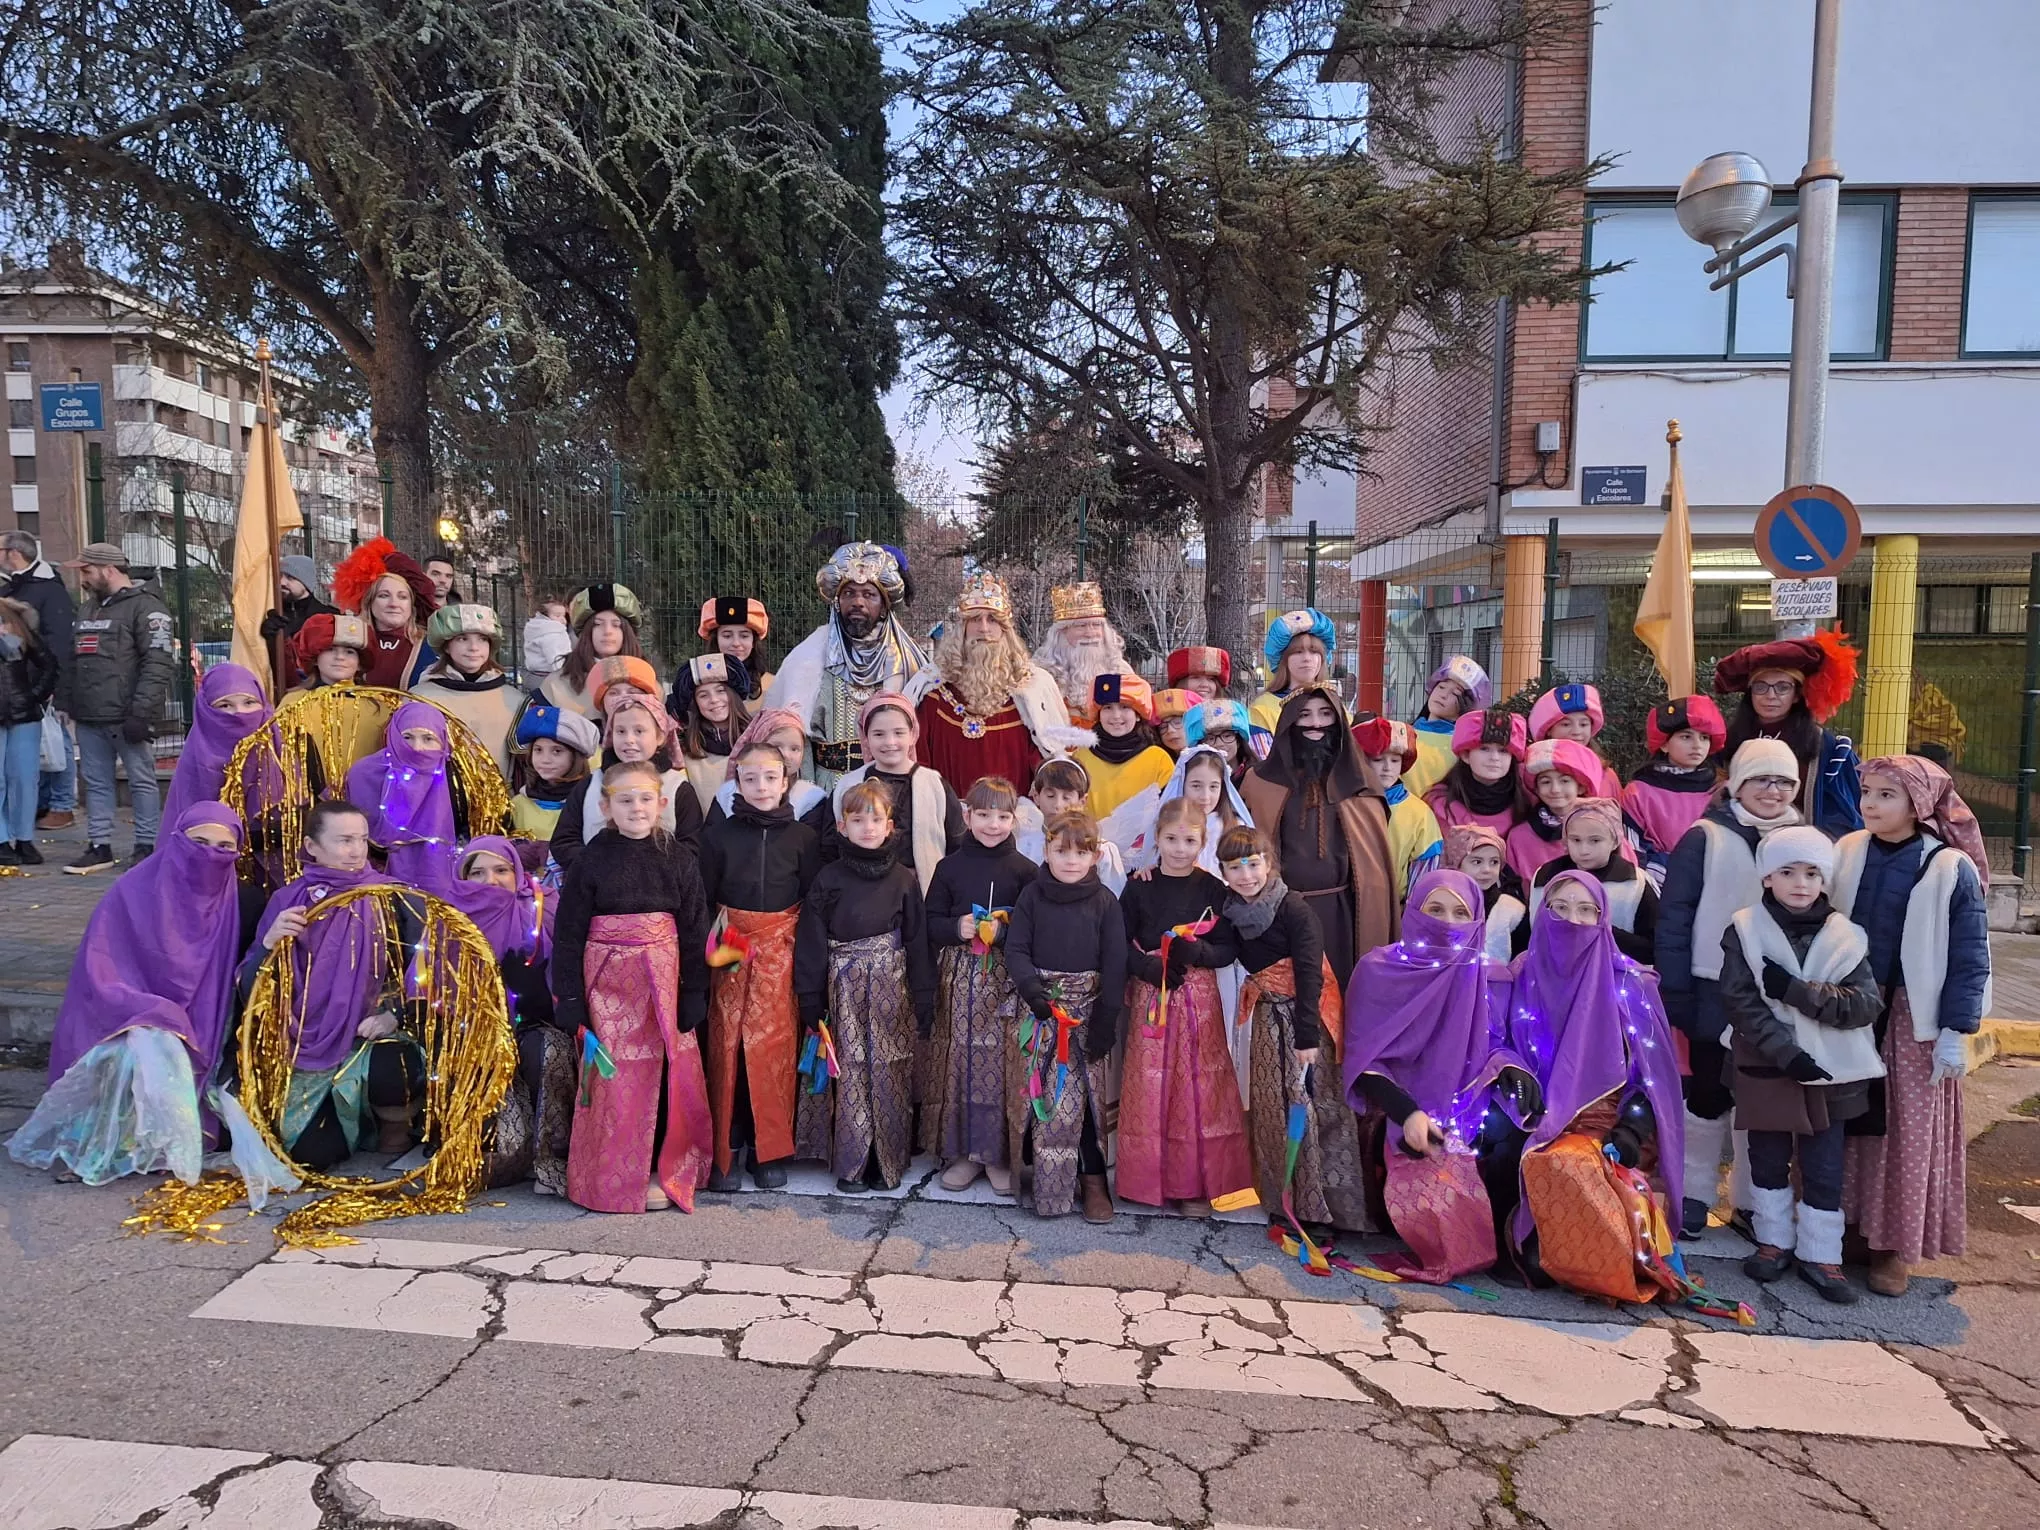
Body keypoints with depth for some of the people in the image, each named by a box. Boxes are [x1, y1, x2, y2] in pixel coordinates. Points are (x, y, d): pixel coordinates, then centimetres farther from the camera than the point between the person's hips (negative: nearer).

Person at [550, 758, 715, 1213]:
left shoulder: (678, 862, 3)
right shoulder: (591, 860, -2)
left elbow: (694, 932, 5)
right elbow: (567, 933, -1)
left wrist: (694, 997, 1)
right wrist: (569, 999, -5)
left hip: (663, 983, 2)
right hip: (608, 983, -2)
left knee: (668, 1076, 5)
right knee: (617, 1080, 0)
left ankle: (663, 1172, 19)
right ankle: (614, 1179, 14)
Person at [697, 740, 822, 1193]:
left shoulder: (803, 836, 5)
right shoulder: (719, 833, 5)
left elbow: (814, 902, 6)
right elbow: (703, 899, 8)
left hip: (781, 952, 0)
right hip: (730, 953, 0)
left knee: (776, 1047, -2)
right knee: (727, 1048, -2)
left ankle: (770, 1149, 10)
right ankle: (725, 1151, 9)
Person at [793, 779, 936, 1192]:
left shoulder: (905, 879, 5)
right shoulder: (828, 879, 2)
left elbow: (918, 941, 5)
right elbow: (811, 942, 2)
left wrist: (924, 1003, 1)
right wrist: (811, 1003, -2)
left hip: (891, 986, 1)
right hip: (844, 986, -1)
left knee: (889, 1074, 3)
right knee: (849, 1074, 0)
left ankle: (888, 1161, 15)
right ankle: (850, 1163, 11)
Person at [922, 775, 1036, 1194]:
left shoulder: (1025, 870, 2)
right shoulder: (950, 866, 7)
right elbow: (930, 922, 8)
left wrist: (1003, 931, -15)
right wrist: (958, 927, -10)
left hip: (1006, 978, -1)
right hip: (959, 978, 2)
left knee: (1001, 1061, -2)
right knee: (959, 1060, 3)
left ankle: (1000, 1154, 11)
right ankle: (961, 1151, 16)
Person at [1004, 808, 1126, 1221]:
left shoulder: (1105, 902, -1)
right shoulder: (1031, 896, 2)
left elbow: (1115, 964, -2)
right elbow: (1015, 950, -2)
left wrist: (1106, 1020, -7)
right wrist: (1032, 989, -20)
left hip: (1087, 1011, -1)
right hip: (1039, 1009, 1)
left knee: (1086, 1093, 1)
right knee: (1037, 1092, 3)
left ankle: (1092, 1179, 14)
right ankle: (1040, 1177, 17)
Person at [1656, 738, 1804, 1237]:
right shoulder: (1705, 839, -7)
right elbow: (1673, 917, -9)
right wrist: (1675, 993, -12)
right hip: (1717, 994, -3)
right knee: (1708, 1096, 7)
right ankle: (1693, 1195, 20)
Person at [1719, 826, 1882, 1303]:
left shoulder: (1845, 937, -1)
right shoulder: (1745, 931, -5)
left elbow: (1867, 1005, -10)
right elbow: (1740, 1002, -11)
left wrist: (1794, 990, -21)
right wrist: (1787, 1052, -21)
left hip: (1830, 1072, 1)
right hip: (1767, 1069, -1)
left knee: (1824, 1168, 8)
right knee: (1768, 1160, 12)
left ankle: (1820, 1254, 21)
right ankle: (1774, 1241, 28)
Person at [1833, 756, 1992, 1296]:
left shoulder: (1951, 869, -9)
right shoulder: (1845, 854, 0)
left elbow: (1970, 958, -7)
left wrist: (1955, 1032, -10)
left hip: (1913, 1022, -3)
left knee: (1909, 1132, 6)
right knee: (1846, 1124, 10)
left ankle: (1896, 1245, 17)